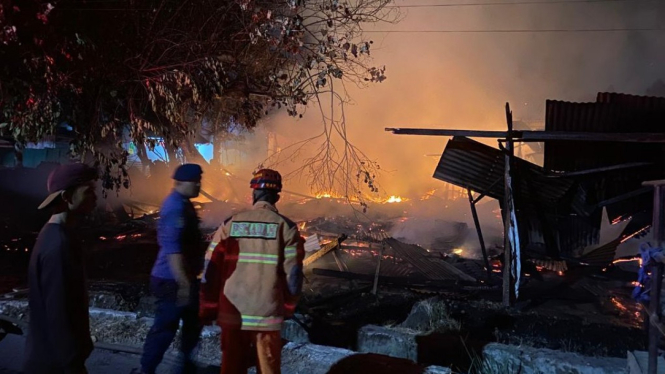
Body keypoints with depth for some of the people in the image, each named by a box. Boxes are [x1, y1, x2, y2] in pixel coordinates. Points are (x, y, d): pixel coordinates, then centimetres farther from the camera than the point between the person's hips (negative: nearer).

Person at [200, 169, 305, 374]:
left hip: (232, 312, 2)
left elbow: (211, 269, 0)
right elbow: (293, 274, -6)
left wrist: (208, 310, 9)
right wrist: (288, 307, 11)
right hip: (268, 314, -2)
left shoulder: (230, 224, -1)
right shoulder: (285, 227, -5)